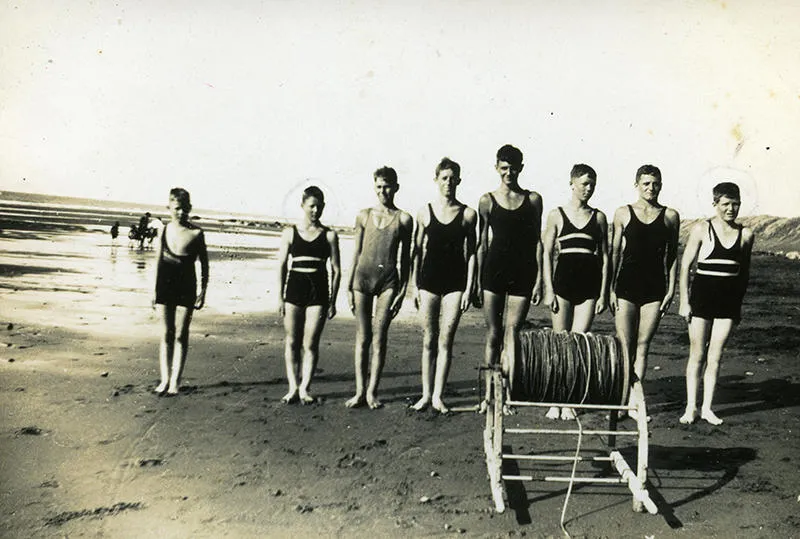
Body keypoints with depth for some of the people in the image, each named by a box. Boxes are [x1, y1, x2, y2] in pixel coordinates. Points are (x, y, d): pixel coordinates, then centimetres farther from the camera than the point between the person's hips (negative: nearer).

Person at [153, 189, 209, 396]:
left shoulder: (196, 233, -6)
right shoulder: (164, 231, 2)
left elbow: (204, 264, -1)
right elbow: (158, 261, 10)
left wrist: (203, 291, -4)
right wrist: (155, 289, 8)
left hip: (187, 288, -3)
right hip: (165, 286, 3)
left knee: (181, 335, 1)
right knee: (167, 334, 9)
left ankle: (175, 382, 7)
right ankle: (165, 380, 17)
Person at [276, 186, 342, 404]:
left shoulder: (329, 235, 2)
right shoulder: (290, 232, 6)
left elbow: (336, 270, 3)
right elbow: (281, 265, 7)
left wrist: (332, 301, 0)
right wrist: (280, 297, 3)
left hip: (318, 292, -1)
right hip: (294, 290, 1)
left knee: (311, 344, 1)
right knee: (292, 342, 6)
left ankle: (304, 388, 12)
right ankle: (293, 388, 16)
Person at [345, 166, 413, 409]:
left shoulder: (403, 219, 5)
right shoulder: (364, 215, 8)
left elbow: (405, 257, 7)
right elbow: (356, 252, 10)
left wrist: (403, 290, 2)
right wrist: (349, 286, 6)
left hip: (388, 280, -1)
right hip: (363, 277, 1)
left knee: (379, 338, 0)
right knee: (362, 338, 4)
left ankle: (372, 392, 9)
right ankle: (359, 392, 11)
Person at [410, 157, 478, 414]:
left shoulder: (468, 214, 2)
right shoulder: (425, 212, 4)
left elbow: (471, 253, 5)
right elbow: (417, 251, 7)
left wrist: (469, 288, -1)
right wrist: (415, 285, 4)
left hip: (455, 282, -1)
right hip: (429, 279, 1)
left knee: (445, 341, 1)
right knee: (428, 340, 6)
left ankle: (437, 396, 10)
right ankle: (426, 394, 16)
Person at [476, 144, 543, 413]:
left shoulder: (533, 199, 8)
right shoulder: (487, 201, 6)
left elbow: (537, 240, 8)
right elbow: (482, 244, 8)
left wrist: (539, 279, 2)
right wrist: (478, 281, 5)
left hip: (523, 272, 0)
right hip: (494, 270, 0)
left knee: (512, 331, -2)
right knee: (493, 334, 4)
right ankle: (488, 394, 13)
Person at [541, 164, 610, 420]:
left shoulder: (599, 217, 9)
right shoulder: (557, 215, 4)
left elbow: (604, 256, 9)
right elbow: (547, 254, 3)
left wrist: (603, 293, 4)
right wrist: (548, 290, -4)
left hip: (589, 286, 1)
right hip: (563, 283, -1)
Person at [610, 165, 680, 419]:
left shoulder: (670, 216, 6)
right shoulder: (623, 213, 3)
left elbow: (672, 255, 10)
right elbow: (614, 252, 5)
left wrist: (671, 290, 5)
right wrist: (610, 288, 0)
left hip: (654, 288, 1)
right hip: (627, 286, -1)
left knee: (642, 346, 6)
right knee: (624, 347, -1)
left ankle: (634, 402, 13)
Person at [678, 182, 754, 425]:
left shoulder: (745, 234, 4)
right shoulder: (702, 229, -4)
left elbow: (744, 271, 14)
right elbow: (685, 265, -2)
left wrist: (739, 303, 14)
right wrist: (684, 301, -5)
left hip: (728, 301, 2)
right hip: (702, 297, -2)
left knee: (715, 357, 6)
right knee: (697, 355, 4)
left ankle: (707, 408, 17)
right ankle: (691, 407, 13)